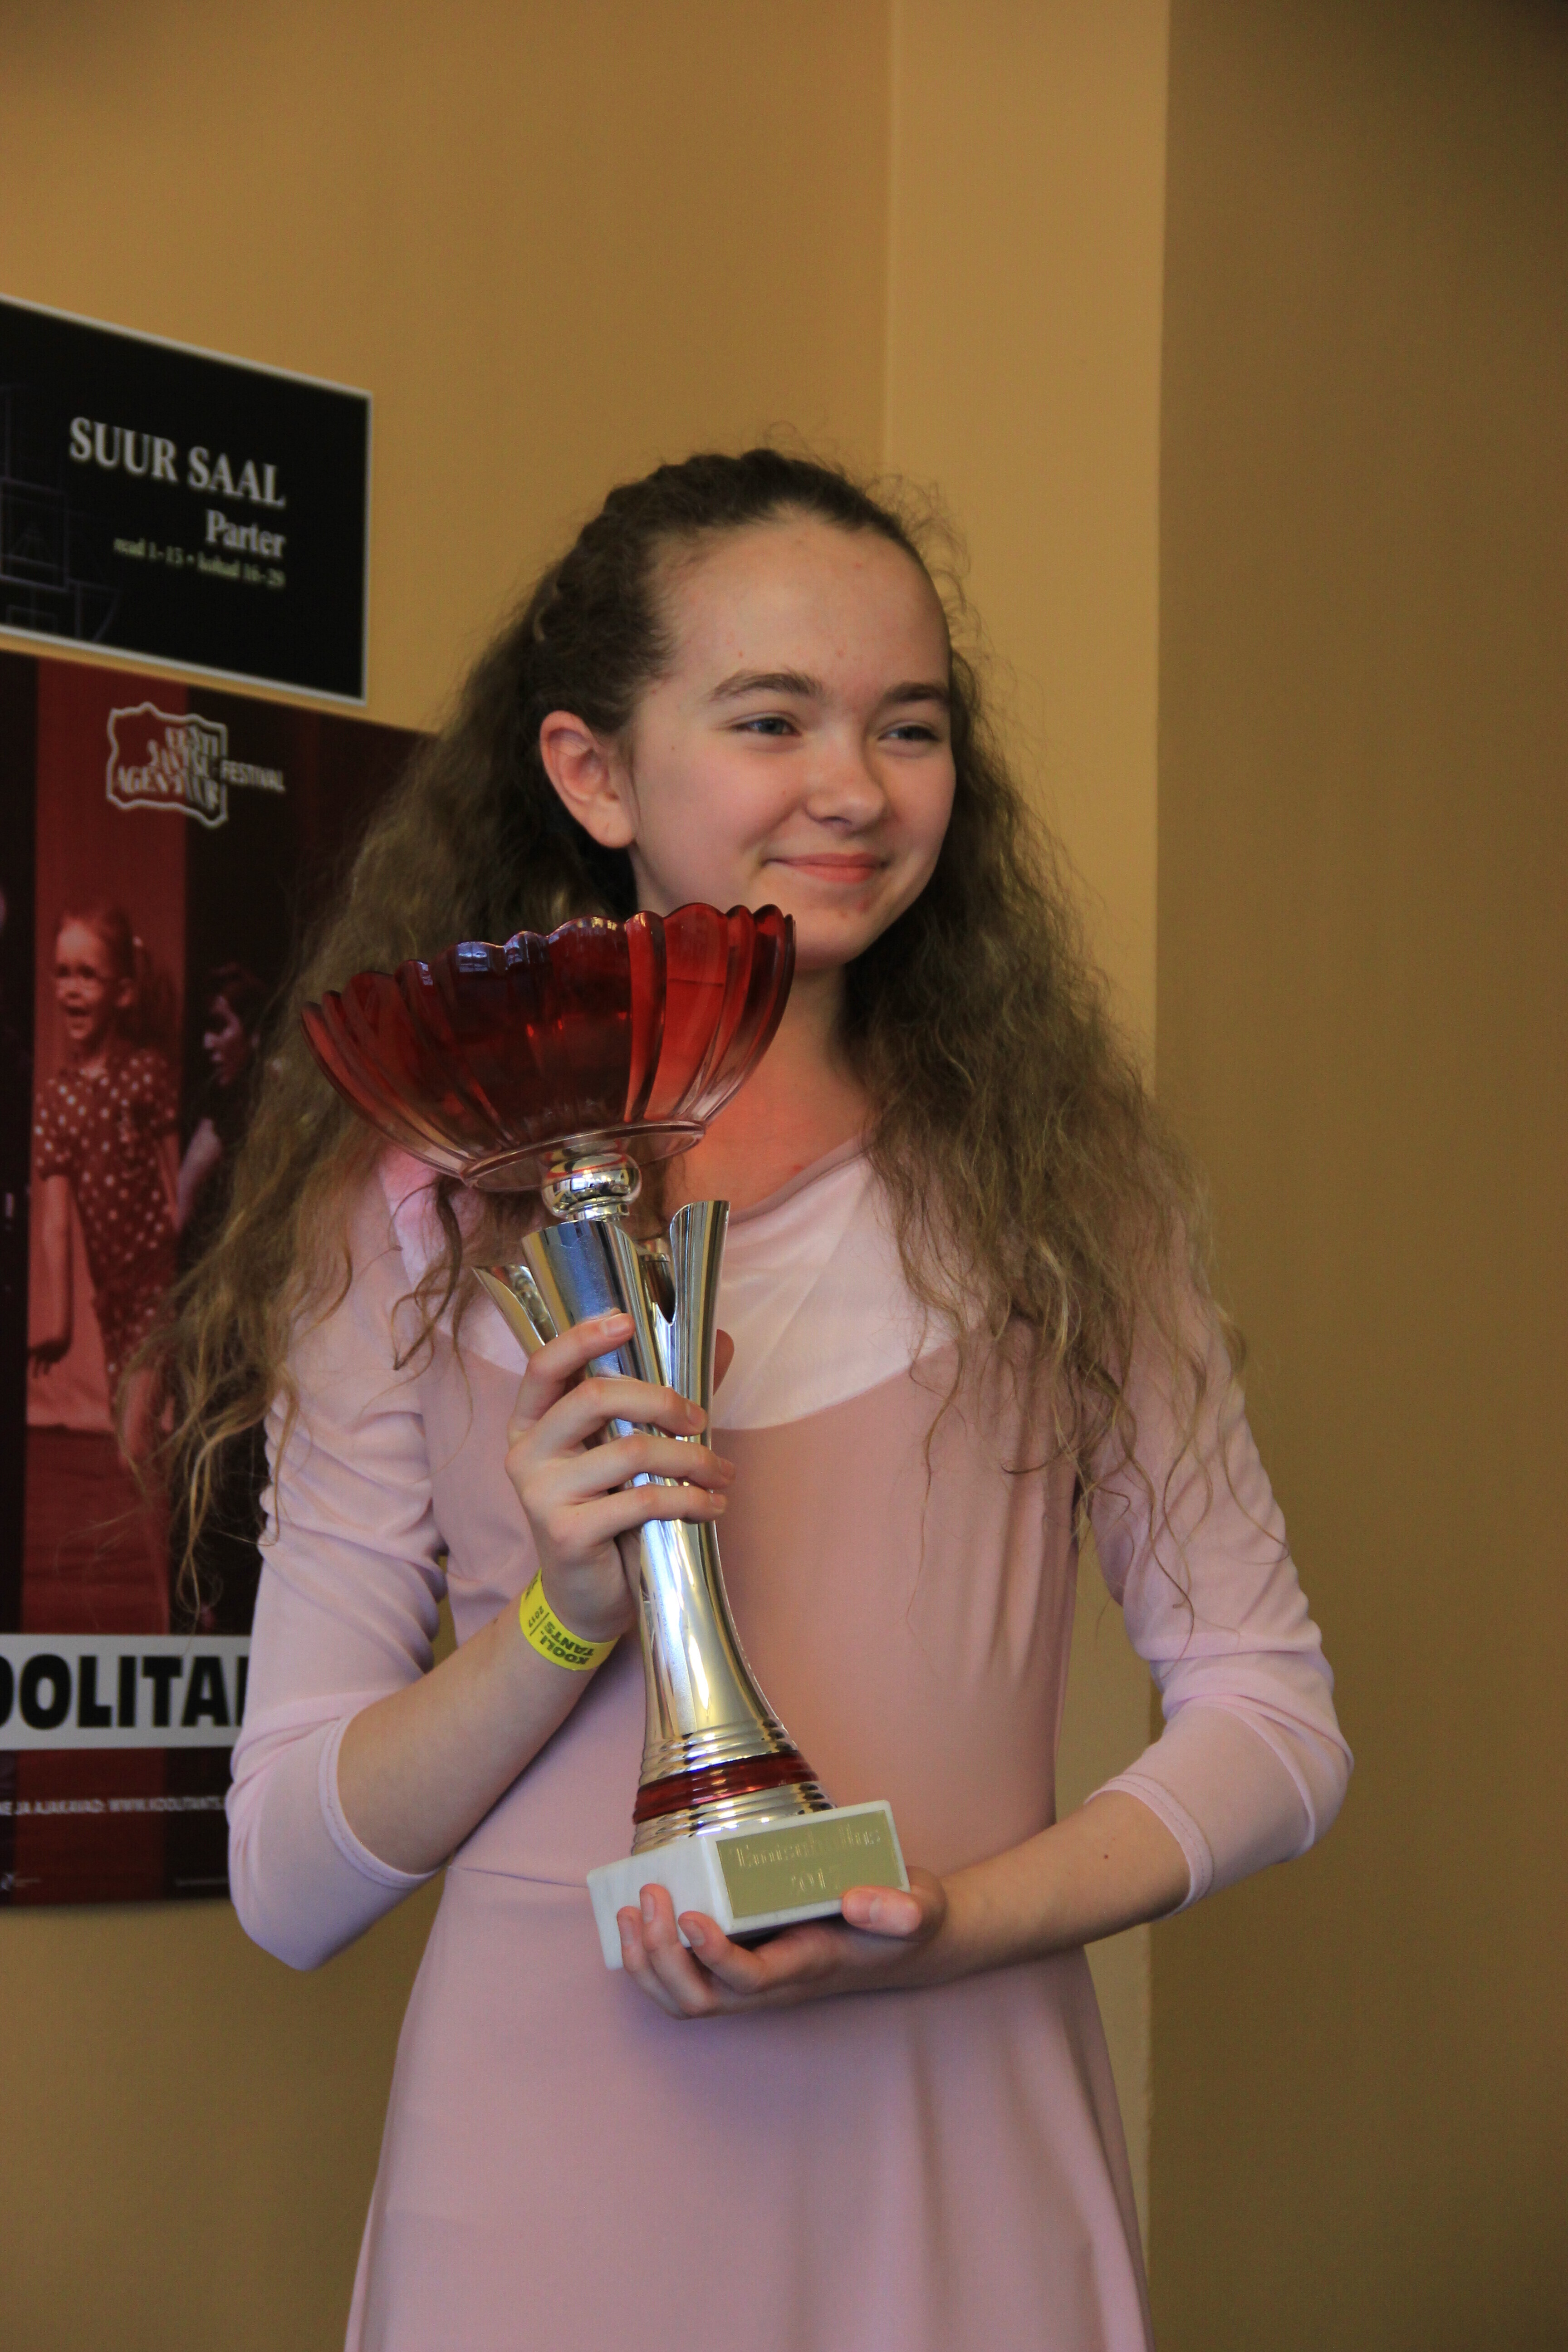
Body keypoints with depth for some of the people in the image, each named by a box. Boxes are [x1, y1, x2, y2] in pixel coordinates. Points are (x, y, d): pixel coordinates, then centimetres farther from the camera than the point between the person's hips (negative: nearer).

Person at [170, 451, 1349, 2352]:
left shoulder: (1054, 1174, 2)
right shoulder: (417, 1212, 0)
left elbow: (1272, 1715, 2)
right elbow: (287, 1880, 0)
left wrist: (957, 1921, -14)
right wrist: (569, 1615, -16)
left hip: (956, 2150, 1)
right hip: (553, 2148, -1)